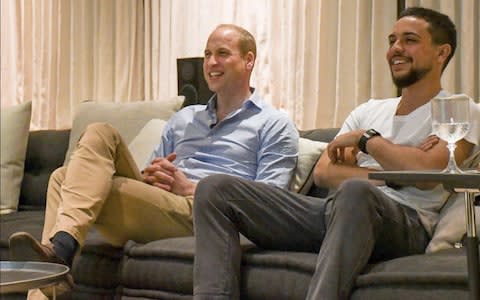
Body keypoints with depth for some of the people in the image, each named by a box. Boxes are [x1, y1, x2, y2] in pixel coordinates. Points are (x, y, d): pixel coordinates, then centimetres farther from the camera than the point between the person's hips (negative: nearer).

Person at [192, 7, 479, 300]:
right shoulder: (369, 110, 26)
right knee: (215, 187, -8)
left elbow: (427, 174, -13)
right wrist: (394, 173, -5)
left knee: (355, 192, -43)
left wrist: (366, 138, 1)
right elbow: (323, 173, 10)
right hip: (337, 211, 6)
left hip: (403, 221, -6)